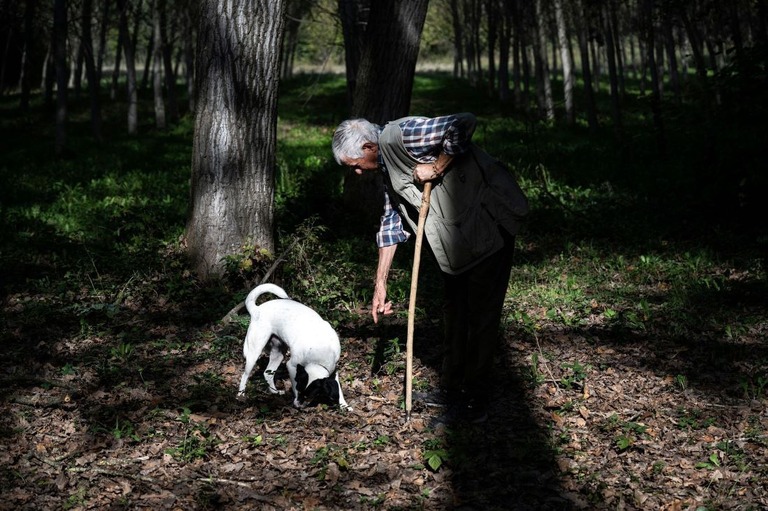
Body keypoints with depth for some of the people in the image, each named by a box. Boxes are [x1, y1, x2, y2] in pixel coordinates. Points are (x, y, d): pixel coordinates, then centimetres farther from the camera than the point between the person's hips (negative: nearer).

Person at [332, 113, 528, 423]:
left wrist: (436, 168, -21)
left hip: (491, 220, -10)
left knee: (481, 313, -3)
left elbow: (464, 124, -29)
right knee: (454, 309, 17)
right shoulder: (388, 168, 13)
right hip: (461, 237, 10)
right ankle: (451, 389, 30)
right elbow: (391, 225, 19)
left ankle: (474, 403, 5)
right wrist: (380, 284, 17)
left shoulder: (400, 136, -18)